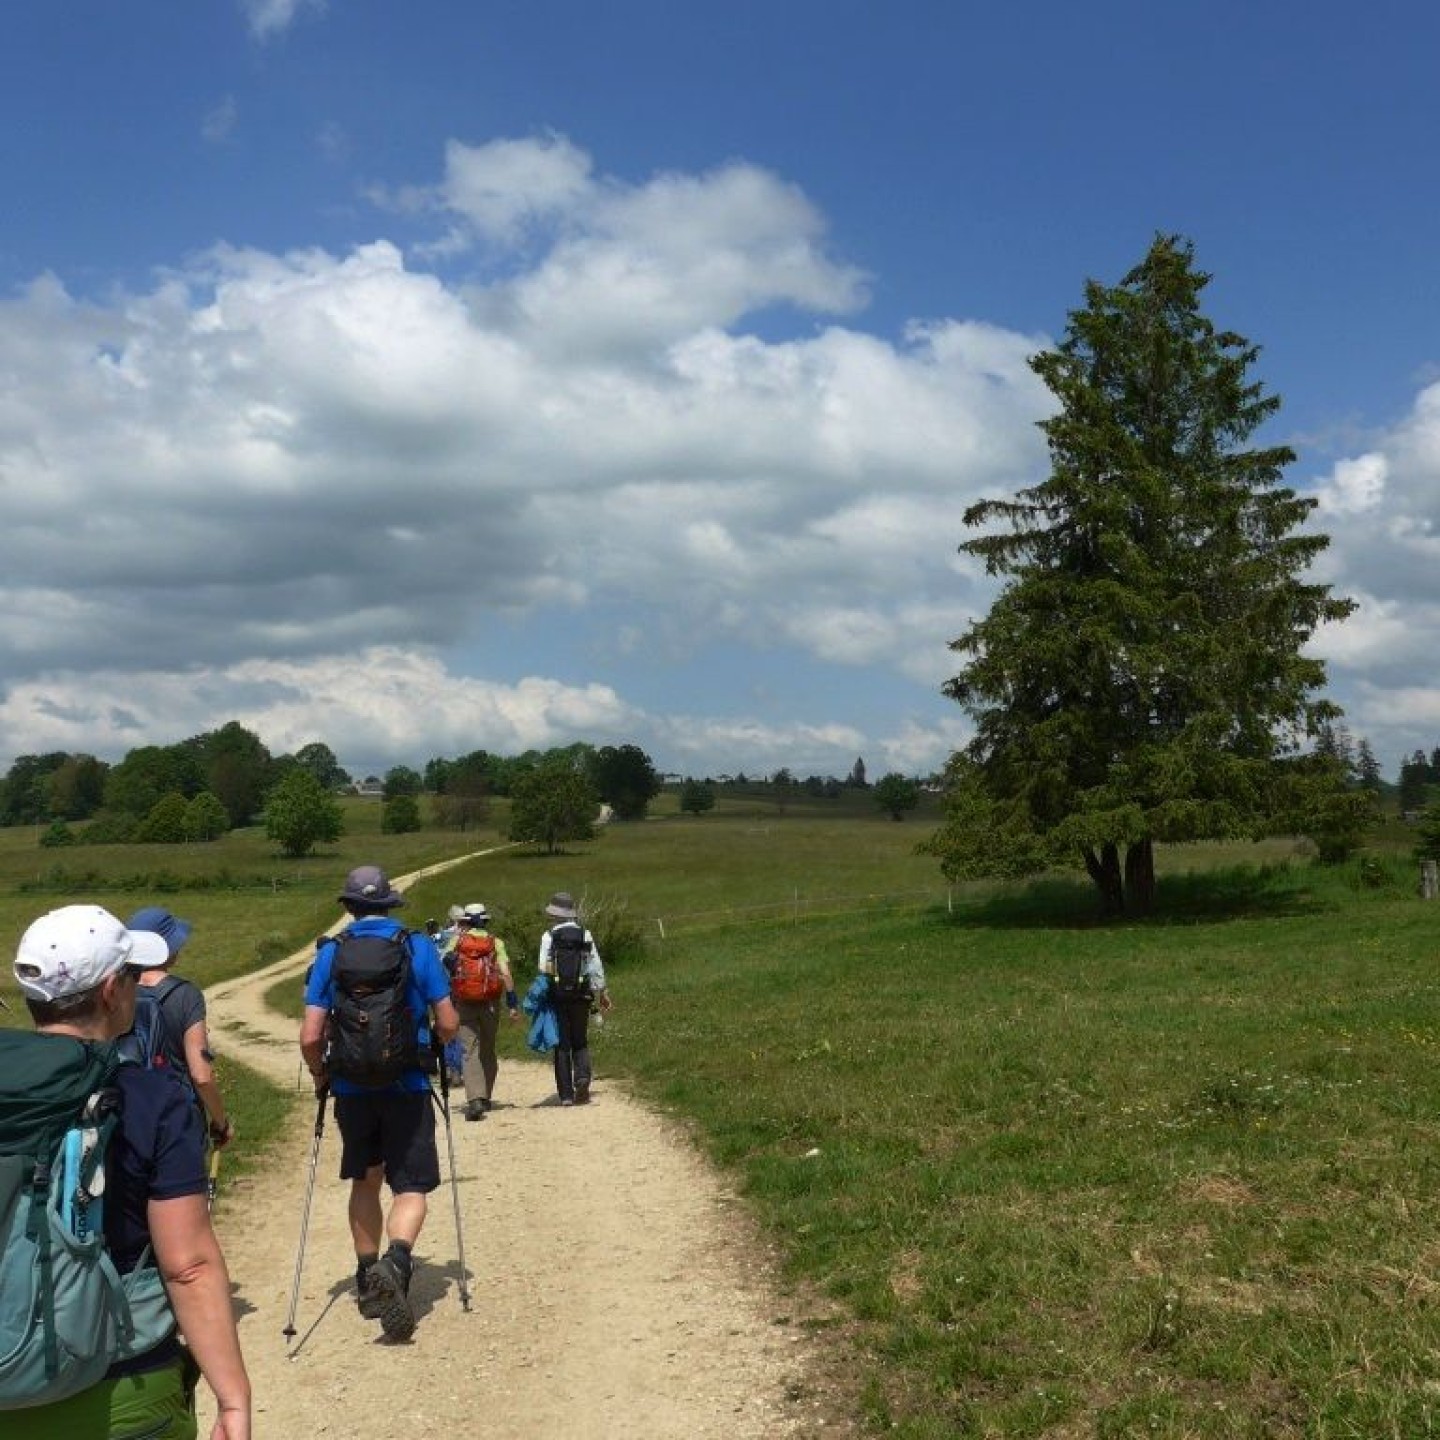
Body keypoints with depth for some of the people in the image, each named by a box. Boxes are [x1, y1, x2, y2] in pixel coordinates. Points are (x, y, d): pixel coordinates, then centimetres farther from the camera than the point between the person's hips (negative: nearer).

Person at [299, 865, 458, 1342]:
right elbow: (448, 1024, -3)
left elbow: (310, 1037, -6)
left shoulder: (332, 952, -1)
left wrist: (320, 1074, 14)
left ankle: (368, 1278, 29)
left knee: (364, 1181, 20)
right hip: (408, 1087, -2)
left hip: (352, 1088, 2)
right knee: (410, 1185, 3)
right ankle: (397, 1260, -25)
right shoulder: (417, 946, -4)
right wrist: (431, 1044, 20)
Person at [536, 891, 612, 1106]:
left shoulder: (549, 936, -5)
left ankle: (566, 1094, 4)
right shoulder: (585, 935, 2)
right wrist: (601, 992, 11)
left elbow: (543, 969, -8)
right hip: (582, 995, 2)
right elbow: (596, 966, 3)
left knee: (562, 1044, 6)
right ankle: (582, 1076, -13)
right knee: (580, 1042, 13)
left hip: (558, 996, -2)